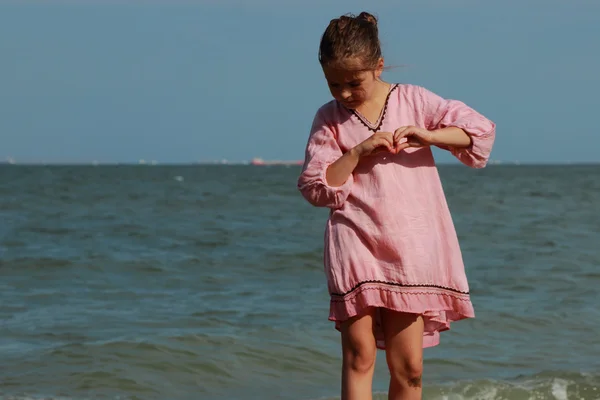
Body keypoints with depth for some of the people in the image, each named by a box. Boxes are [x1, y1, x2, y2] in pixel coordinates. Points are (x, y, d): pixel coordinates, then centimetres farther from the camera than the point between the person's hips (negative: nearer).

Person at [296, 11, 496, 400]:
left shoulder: (412, 100, 4)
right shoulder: (329, 119, 5)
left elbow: (481, 130, 1)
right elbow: (315, 187, 0)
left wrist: (426, 135, -13)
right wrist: (358, 152, -11)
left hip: (409, 247, 0)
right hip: (355, 247, 0)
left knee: (409, 367, 0)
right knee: (359, 355, -7)